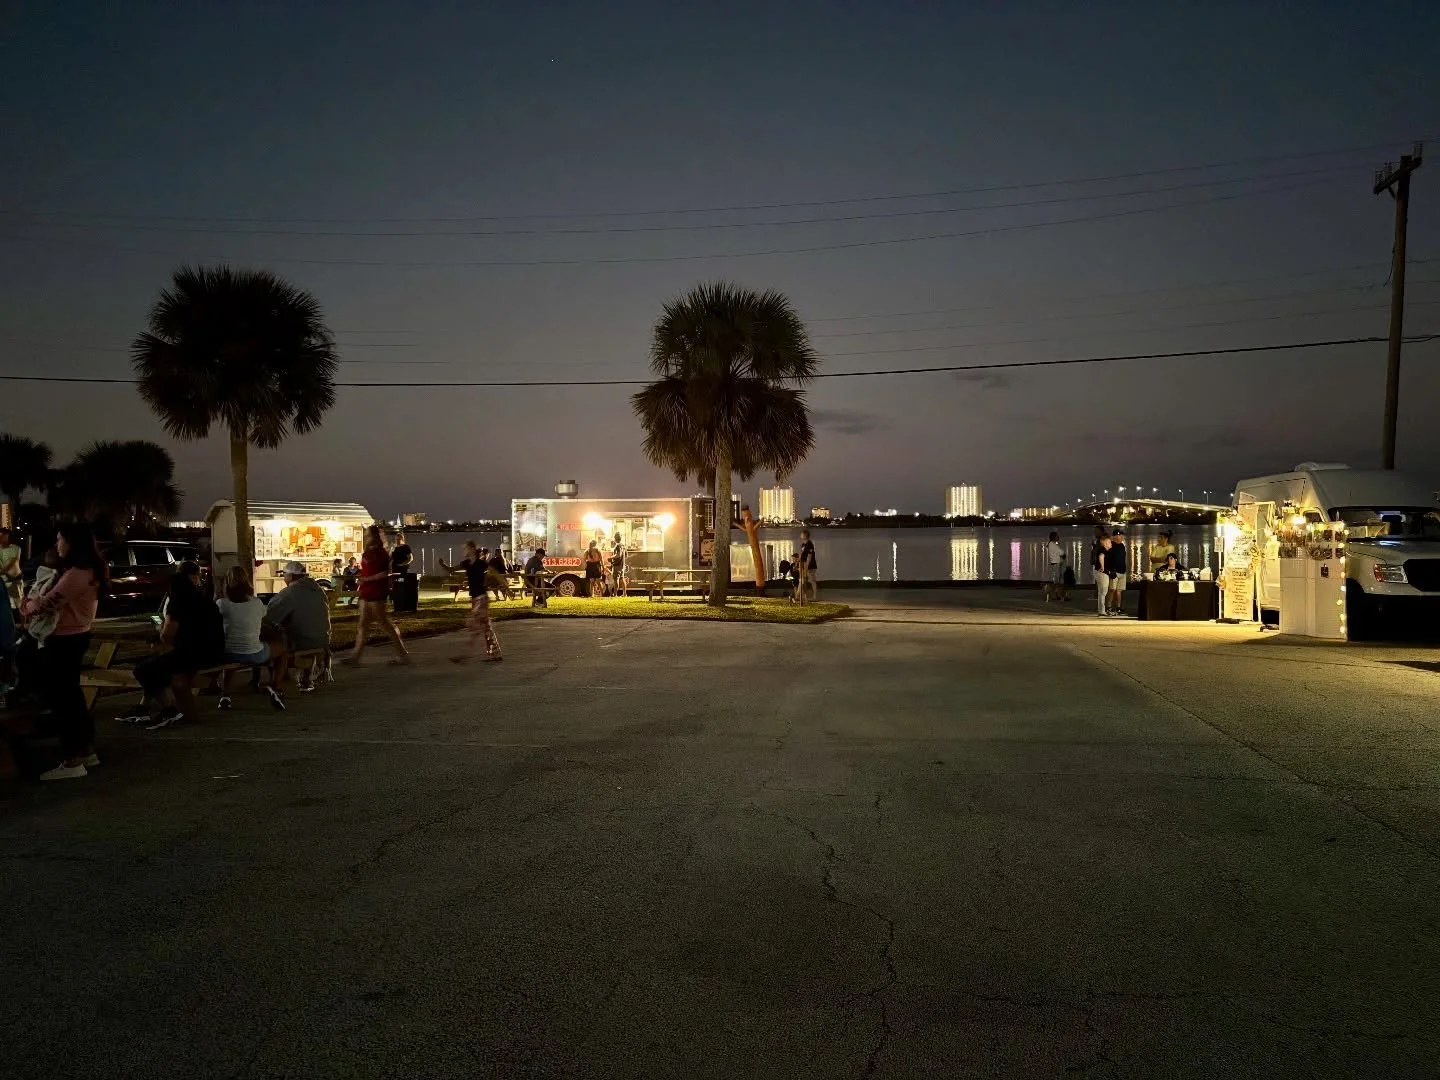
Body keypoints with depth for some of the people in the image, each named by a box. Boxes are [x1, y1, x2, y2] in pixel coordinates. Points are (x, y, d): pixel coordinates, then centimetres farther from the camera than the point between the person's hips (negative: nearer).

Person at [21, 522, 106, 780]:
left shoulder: (78, 572, -21)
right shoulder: (88, 569, 13)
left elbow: (48, 603, -19)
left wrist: (26, 606, 1)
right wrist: (35, 605, 0)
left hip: (66, 639, -10)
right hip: (73, 636, 10)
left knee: (60, 696, -4)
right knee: (70, 694, 18)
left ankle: (72, 761, 0)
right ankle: (86, 751, 26)